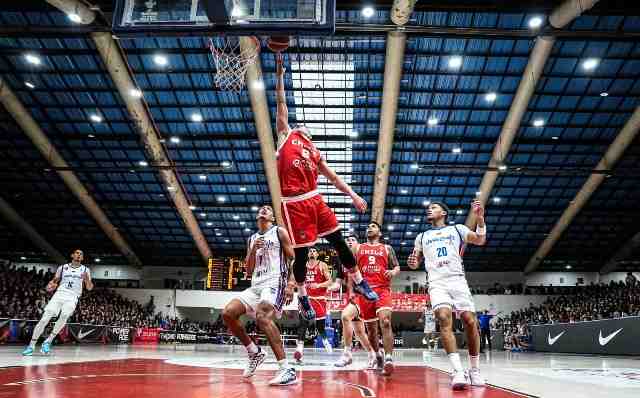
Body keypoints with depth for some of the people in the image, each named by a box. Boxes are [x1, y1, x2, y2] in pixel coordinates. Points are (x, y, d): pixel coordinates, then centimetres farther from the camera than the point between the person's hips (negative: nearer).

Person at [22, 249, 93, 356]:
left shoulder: (85, 270, 9)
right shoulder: (63, 267, 13)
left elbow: (89, 288, 5)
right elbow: (54, 280, 17)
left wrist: (86, 279, -16)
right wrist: (50, 285, -7)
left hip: (73, 297, -1)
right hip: (59, 294, 2)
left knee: (64, 316, -28)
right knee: (45, 318, -11)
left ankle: (48, 341, -17)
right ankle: (31, 345, 0)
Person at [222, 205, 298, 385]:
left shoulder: (279, 231, 5)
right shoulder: (252, 239, 22)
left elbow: (293, 259, -2)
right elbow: (249, 270, 19)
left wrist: (291, 284, -16)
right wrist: (253, 251, 1)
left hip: (275, 282, -7)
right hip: (256, 285, 7)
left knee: (262, 316, -32)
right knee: (228, 313, -8)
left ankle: (287, 370, -33)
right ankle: (254, 353, 9)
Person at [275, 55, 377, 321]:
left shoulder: (314, 152, 23)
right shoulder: (286, 135, 13)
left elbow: (333, 177, 22)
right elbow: (281, 103, 11)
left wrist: (353, 194, 14)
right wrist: (280, 74, 10)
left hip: (314, 199, 4)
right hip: (294, 203, -4)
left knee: (338, 240, 4)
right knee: (301, 252, 2)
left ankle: (359, 282, 19)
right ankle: (302, 297, 19)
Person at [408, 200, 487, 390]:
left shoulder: (457, 229, 14)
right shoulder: (422, 236, 21)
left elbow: (480, 240, 2)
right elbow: (416, 261, 22)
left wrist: (480, 218, -15)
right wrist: (412, 262, -3)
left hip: (458, 280, 0)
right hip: (437, 283, 0)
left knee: (470, 321, -7)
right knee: (444, 318, -22)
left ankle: (475, 370, 10)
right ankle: (458, 370, -28)